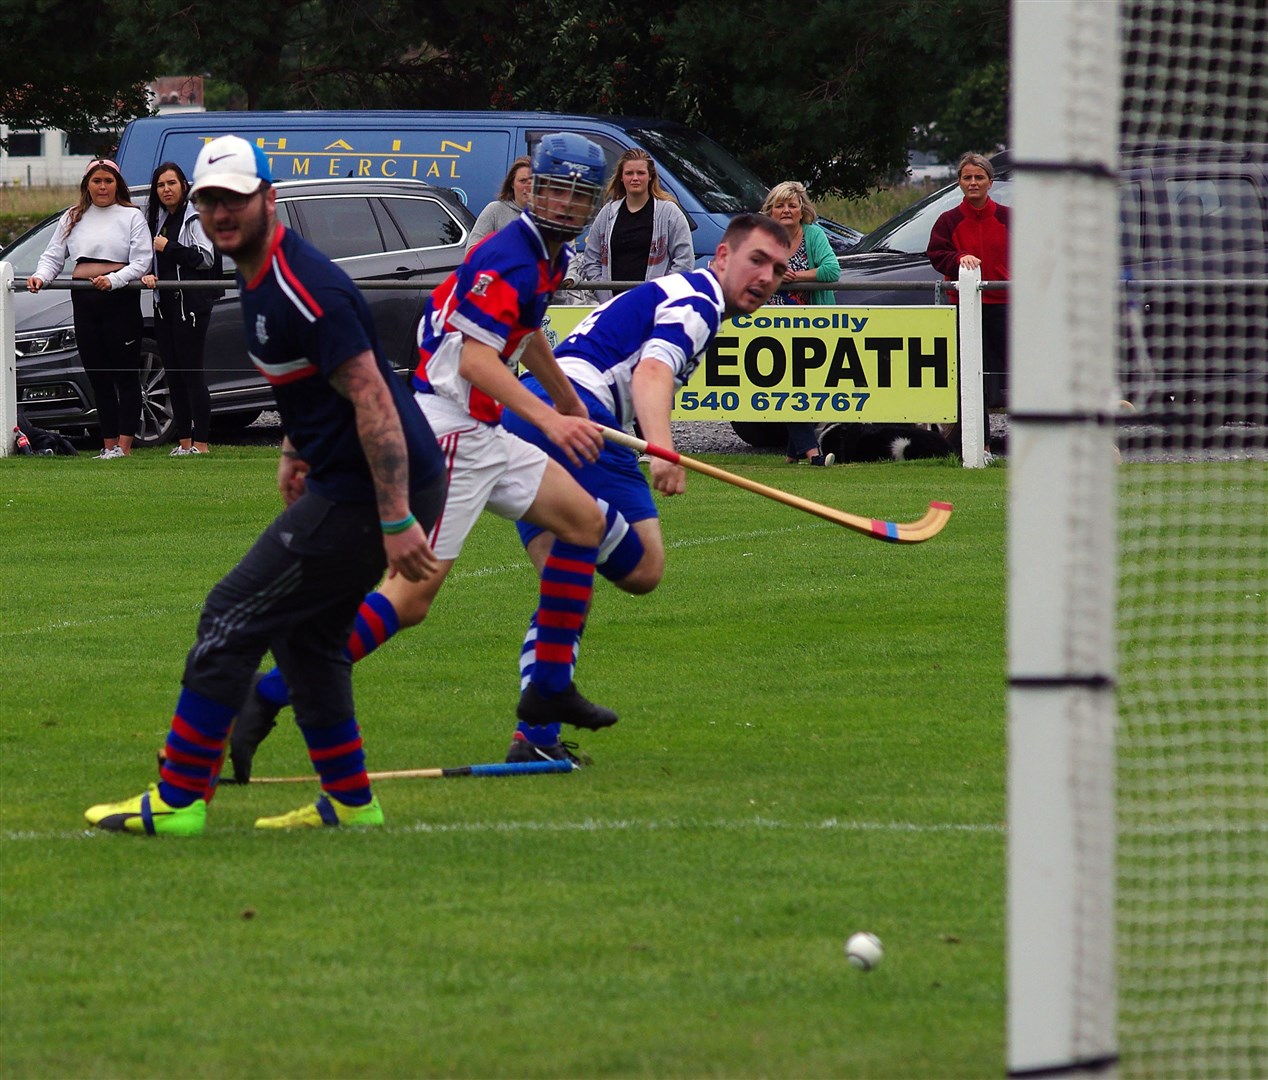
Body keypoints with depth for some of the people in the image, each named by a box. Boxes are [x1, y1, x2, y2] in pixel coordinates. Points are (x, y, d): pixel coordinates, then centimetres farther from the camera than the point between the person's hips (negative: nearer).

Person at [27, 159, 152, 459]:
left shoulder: (131, 217, 4)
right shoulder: (72, 219, 17)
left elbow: (141, 261, -6)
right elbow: (54, 255, 14)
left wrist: (113, 280, -20)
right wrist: (41, 276, -6)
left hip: (120, 299, -4)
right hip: (83, 300, 5)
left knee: (125, 375, -3)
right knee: (97, 376, 7)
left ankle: (124, 446, -2)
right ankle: (108, 445, 13)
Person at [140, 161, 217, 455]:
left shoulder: (195, 218, -5)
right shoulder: (155, 219, 17)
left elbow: (206, 257, -14)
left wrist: (168, 248, -13)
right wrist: (147, 274, -1)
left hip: (191, 304, -8)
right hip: (164, 304, 8)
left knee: (191, 372, -9)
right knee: (172, 373, 7)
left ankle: (200, 442, -9)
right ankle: (184, 441, 12)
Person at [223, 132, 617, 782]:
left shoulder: (551, 258, 16)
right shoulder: (509, 258, -16)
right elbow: (475, 358, -27)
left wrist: (570, 402, 49)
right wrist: (549, 419, -37)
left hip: (481, 435, 10)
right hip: (446, 429, -10)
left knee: (584, 520, 15)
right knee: (413, 594, -17)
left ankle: (549, 690, 17)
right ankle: (264, 698, -21)